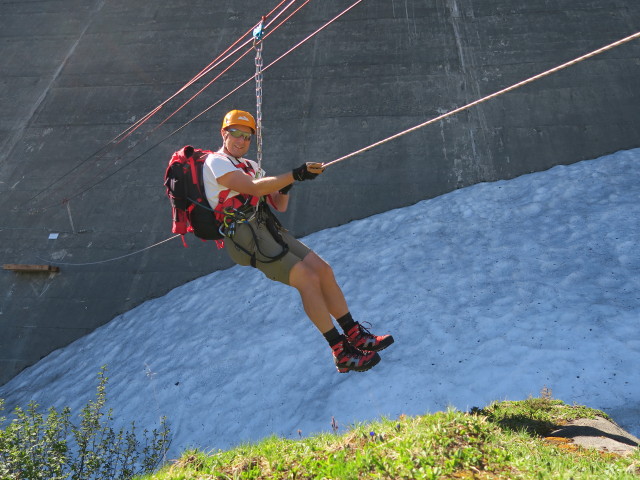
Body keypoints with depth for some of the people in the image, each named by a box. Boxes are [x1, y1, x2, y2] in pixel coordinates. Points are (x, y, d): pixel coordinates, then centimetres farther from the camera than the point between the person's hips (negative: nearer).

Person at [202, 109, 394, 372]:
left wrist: (284, 188, -3)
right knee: (308, 279, -19)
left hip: (269, 229, 8)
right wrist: (294, 175, -21)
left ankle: (356, 336, 4)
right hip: (245, 234, -8)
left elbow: (280, 206, 18)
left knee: (323, 269, -4)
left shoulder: (251, 166, 24)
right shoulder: (215, 162, 0)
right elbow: (253, 188, -17)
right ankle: (342, 354, -12)